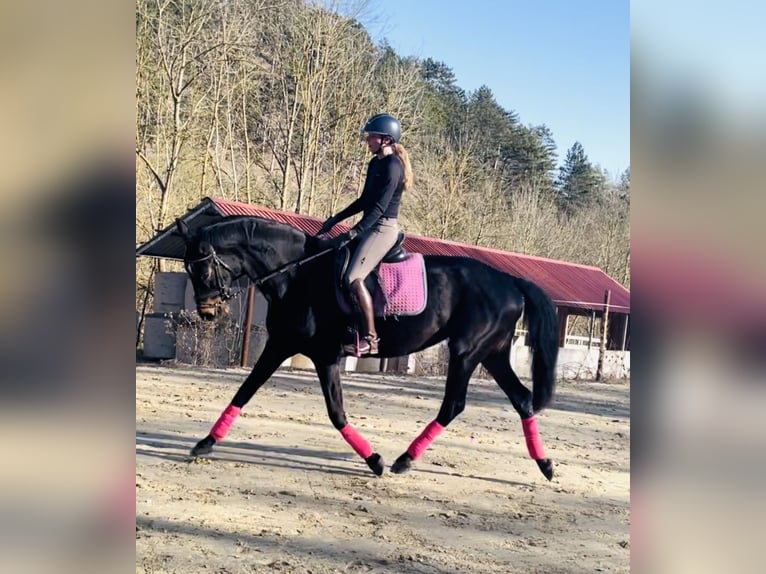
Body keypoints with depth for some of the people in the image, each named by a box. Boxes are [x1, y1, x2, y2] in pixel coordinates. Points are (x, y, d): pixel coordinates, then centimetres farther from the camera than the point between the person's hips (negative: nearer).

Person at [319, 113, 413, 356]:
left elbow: (380, 206, -21)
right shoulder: (375, 163, 14)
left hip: (383, 228, -11)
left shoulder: (392, 165, -14)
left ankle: (370, 338, -16)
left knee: (354, 278, -20)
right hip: (372, 227, 11)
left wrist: (355, 231, -27)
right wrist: (336, 219, 16)